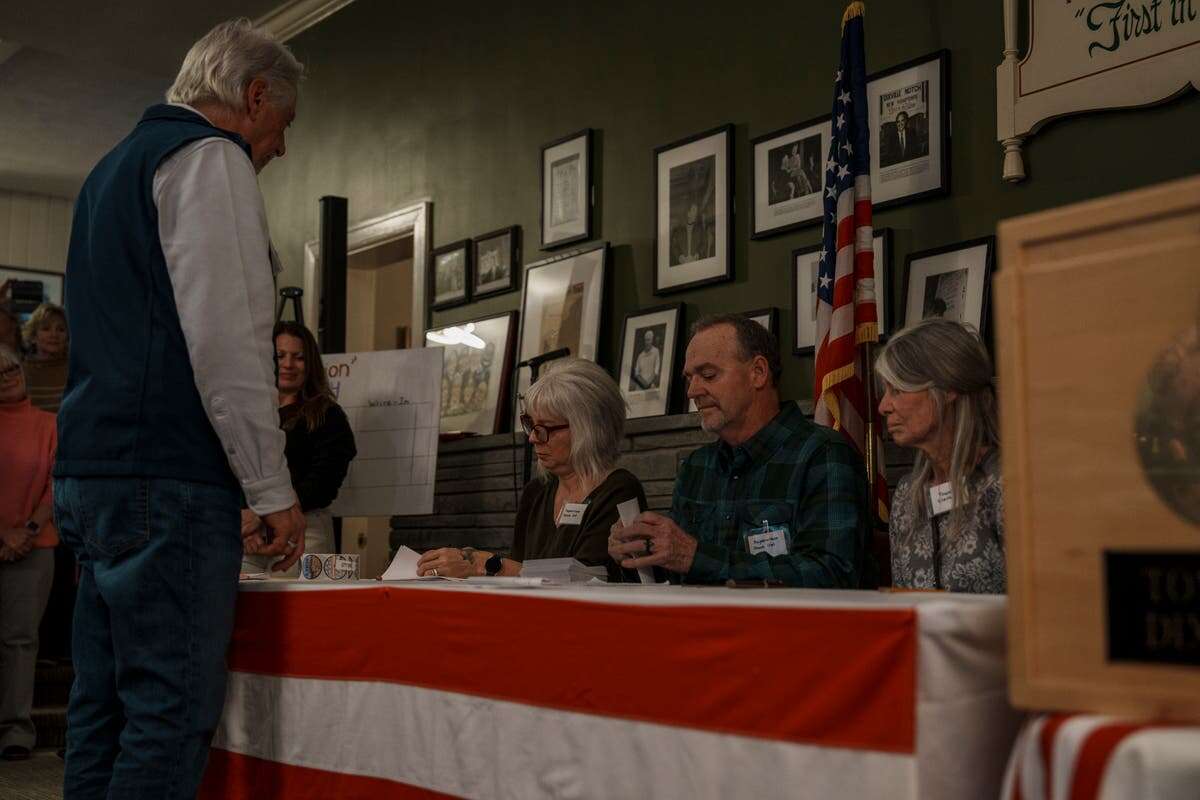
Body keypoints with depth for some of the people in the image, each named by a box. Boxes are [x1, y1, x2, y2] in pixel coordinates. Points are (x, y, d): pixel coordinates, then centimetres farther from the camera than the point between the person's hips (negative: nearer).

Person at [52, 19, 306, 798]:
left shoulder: (114, 167, 24)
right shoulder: (211, 157, -5)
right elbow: (227, 340, -15)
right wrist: (273, 488, -11)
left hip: (91, 473, 10)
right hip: (168, 480, -10)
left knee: (104, 706, 11)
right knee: (173, 713, -8)